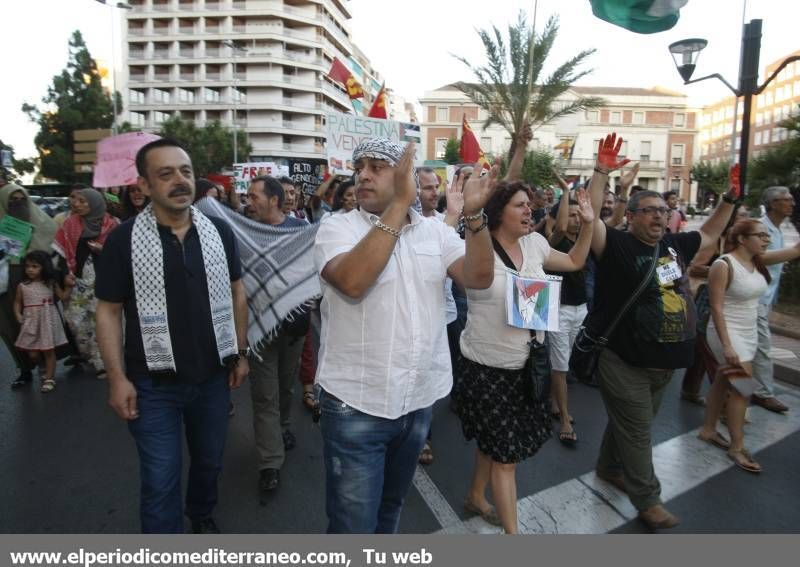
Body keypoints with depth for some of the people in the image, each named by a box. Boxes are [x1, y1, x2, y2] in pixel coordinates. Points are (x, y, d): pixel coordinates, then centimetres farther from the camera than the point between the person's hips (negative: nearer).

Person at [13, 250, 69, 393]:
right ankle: (44, 369, 32)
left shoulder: (51, 284, 0)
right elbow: (18, 302, 10)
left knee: (49, 350, 2)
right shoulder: (22, 286, 1)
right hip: (31, 322, 1)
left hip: (48, 321, -1)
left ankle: (49, 378, 11)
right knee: (32, 353, 3)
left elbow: (63, 297, 4)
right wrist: (18, 315, -5)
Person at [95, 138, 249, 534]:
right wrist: (117, 378, -9)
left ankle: (202, 514, 51)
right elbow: (108, 311, -5)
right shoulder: (124, 239, -10)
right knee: (159, 479, 9)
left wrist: (240, 353, 5)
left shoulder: (219, 231, -3)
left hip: (213, 376, 3)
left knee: (210, 460, 22)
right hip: (153, 384, -3)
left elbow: (236, 293, 5)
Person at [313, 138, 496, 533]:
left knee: (391, 506, 27)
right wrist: (401, 203, -30)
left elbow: (479, 277, -7)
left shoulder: (435, 231, 4)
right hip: (356, 405, -4)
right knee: (354, 526, 6)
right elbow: (353, 281, -29)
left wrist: (474, 214, -20)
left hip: (419, 400, 5)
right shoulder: (337, 227, -9)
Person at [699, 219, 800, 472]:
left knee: (724, 382, 16)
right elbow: (716, 308, -21)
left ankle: (708, 430, 30)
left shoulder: (759, 260, 4)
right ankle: (737, 447, 9)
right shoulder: (724, 265, -19)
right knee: (742, 389, -4)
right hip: (729, 333, -8)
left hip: (749, 333, 8)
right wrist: (726, 346, -24)